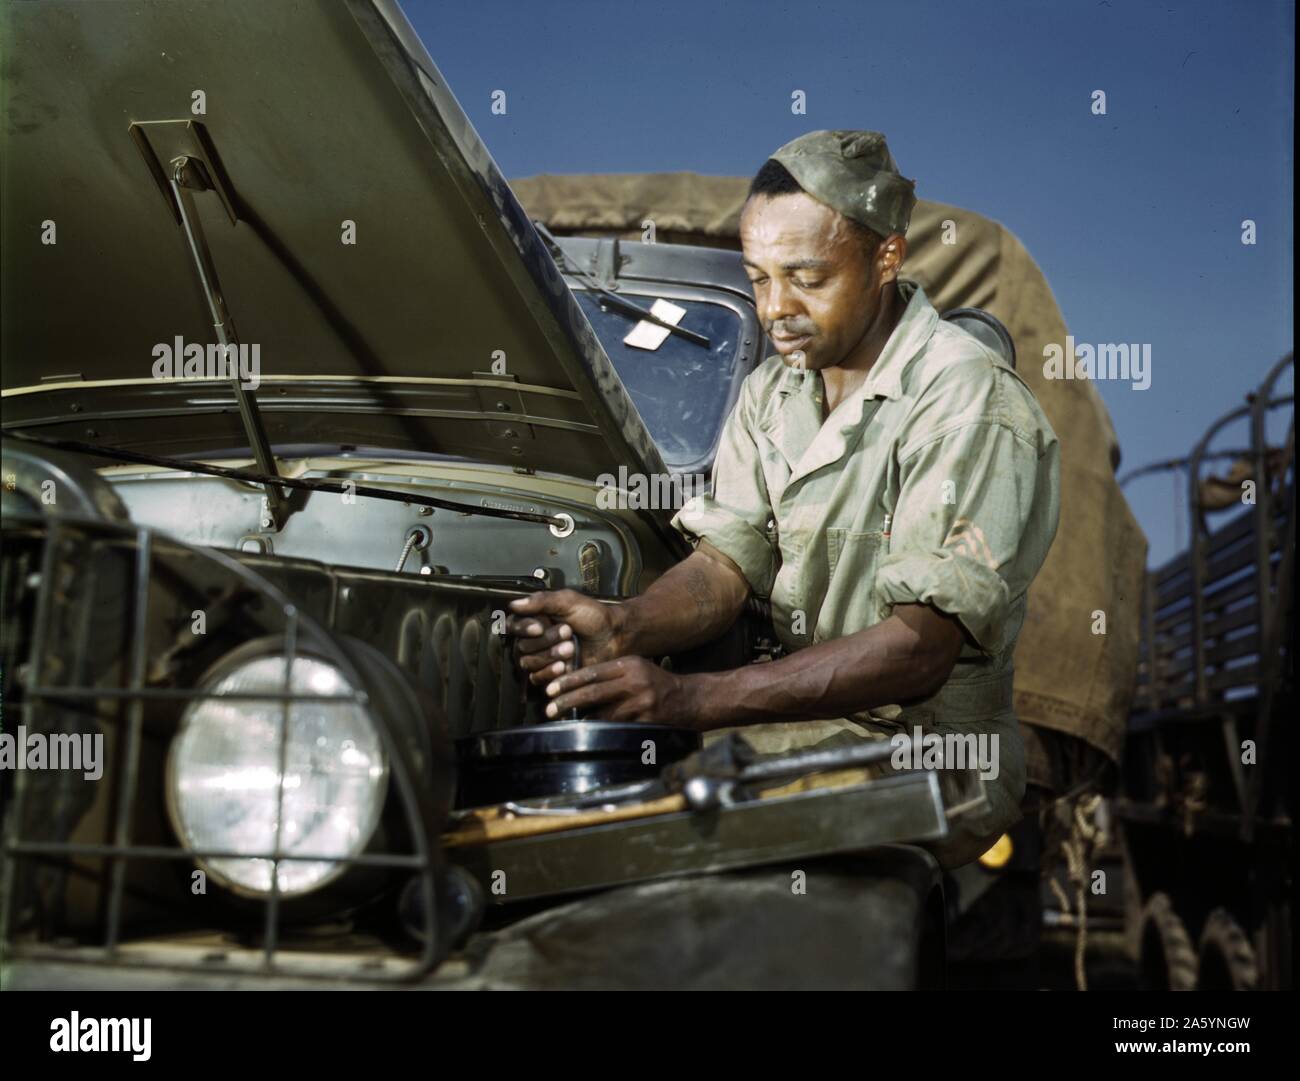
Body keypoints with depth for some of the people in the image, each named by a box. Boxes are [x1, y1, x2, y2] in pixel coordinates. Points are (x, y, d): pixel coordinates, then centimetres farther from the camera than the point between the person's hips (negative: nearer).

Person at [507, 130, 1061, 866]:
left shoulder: (973, 403, -16)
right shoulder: (772, 392, 10)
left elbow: (921, 649, -23)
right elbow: (727, 564, 3)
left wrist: (691, 699, -32)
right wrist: (623, 627, -22)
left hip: (934, 751, -7)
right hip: (804, 712, 7)